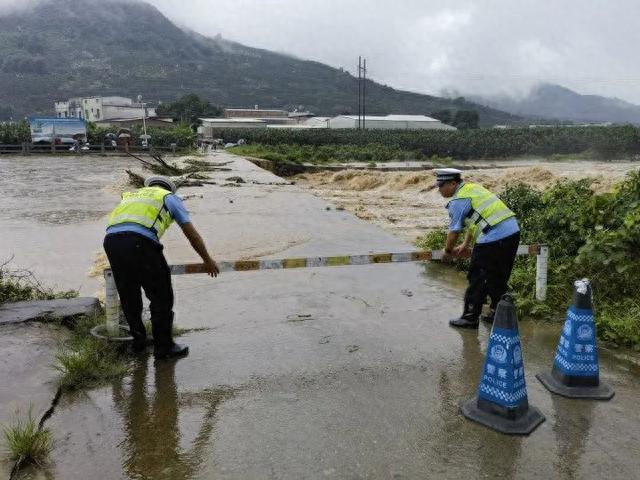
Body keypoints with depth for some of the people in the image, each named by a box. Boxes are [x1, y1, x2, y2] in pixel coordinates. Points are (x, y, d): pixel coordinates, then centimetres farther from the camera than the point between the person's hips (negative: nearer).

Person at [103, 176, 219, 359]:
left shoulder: (130, 196, 38)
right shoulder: (170, 198, 25)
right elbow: (191, 233, 21)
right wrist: (207, 260, 32)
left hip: (111, 239, 6)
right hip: (140, 241, -5)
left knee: (128, 296, 21)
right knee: (161, 296, 8)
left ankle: (139, 340, 34)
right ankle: (163, 347, 15)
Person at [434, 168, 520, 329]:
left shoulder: (458, 201, -9)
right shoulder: (472, 188, 19)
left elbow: (454, 231, -3)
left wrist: (448, 251, 13)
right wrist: (465, 245, 26)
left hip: (494, 238, -9)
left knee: (477, 279, 3)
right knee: (499, 278, 20)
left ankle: (470, 317, 11)